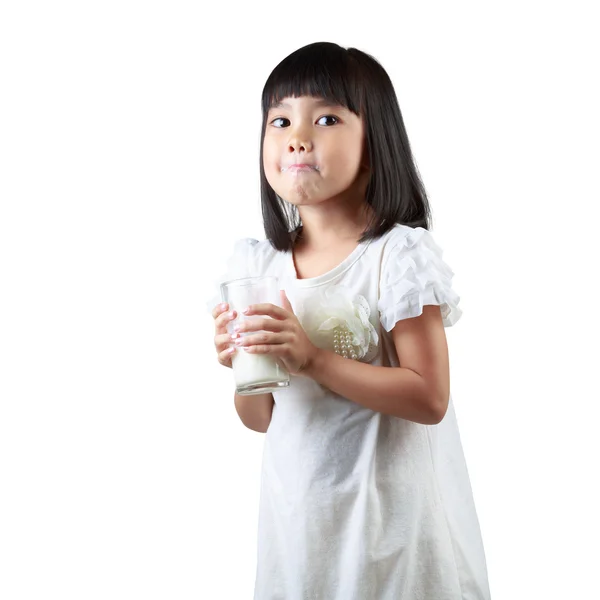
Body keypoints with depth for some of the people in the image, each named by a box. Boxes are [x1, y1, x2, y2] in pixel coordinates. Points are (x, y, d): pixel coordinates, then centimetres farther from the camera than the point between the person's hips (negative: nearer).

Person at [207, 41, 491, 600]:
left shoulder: (399, 254, -14)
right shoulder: (258, 264, 0)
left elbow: (429, 398, -19)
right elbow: (261, 420, 6)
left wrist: (310, 358, -25)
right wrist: (242, 365, -15)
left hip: (389, 511, -4)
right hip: (296, 509, 5)